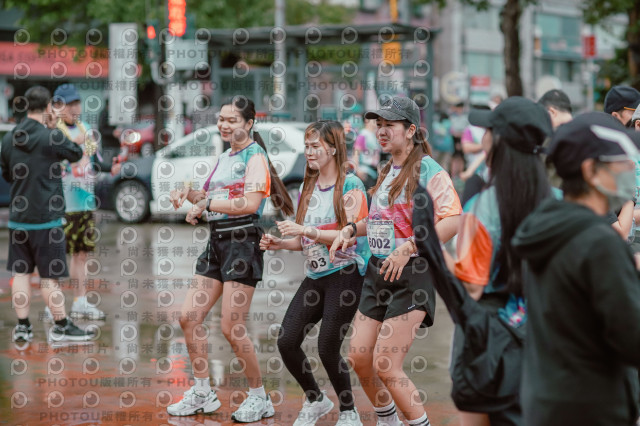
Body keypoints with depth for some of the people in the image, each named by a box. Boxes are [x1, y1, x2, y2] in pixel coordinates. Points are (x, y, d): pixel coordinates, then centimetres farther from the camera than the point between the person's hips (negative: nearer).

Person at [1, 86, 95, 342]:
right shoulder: (52, 137, -15)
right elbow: (75, 154, 4)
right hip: (46, 218, -5)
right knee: (49, 275, 1)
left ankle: (23, 327, 13)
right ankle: (61, 326, 9)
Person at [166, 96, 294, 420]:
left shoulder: (255, 156, -8)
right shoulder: (224, 158, 17)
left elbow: (250, 202, -21)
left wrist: (207, 203, -17)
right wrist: (189, 193, 5)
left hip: (242, 244, -9)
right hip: (217, 244, 9)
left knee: (231, 328, -8)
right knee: (189, 318, 5)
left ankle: (259, 398, 7)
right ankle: (202, 395, 16)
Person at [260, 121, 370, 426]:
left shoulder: (350, 185, -8)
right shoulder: (307, 188, 13)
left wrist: (307, 230, -23)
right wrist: (280, 244, 0)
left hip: (345, 275, -7)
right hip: (314, 275, 7)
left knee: (327, 347, -9)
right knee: (287, 341, -3)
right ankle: (315, 400, 20)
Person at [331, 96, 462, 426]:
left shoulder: (428, 170, -11)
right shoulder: (386, 171, 15)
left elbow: (453, 220, -23)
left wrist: (408, 248, -28)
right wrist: (351, 230, 12)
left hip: (411, 275, -8)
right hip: (378, 272, 8)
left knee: (385, 365, -11)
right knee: (359, 357, 7)